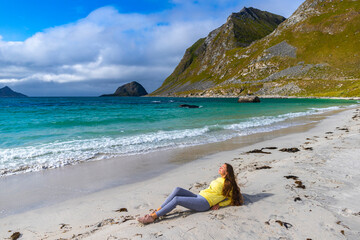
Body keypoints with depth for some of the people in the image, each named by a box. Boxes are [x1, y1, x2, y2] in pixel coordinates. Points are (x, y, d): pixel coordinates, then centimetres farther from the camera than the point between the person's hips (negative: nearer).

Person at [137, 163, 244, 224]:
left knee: (176, 199, -23)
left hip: (204, 203, -8)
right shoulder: (219, 179, 22)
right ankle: (158, 210, -13)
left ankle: (153, 217, -21)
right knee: (177, 189, -13)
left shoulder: (228, 184, -1)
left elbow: (233, 199, 0)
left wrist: (219, 204, -6)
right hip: (199, 196, 8)